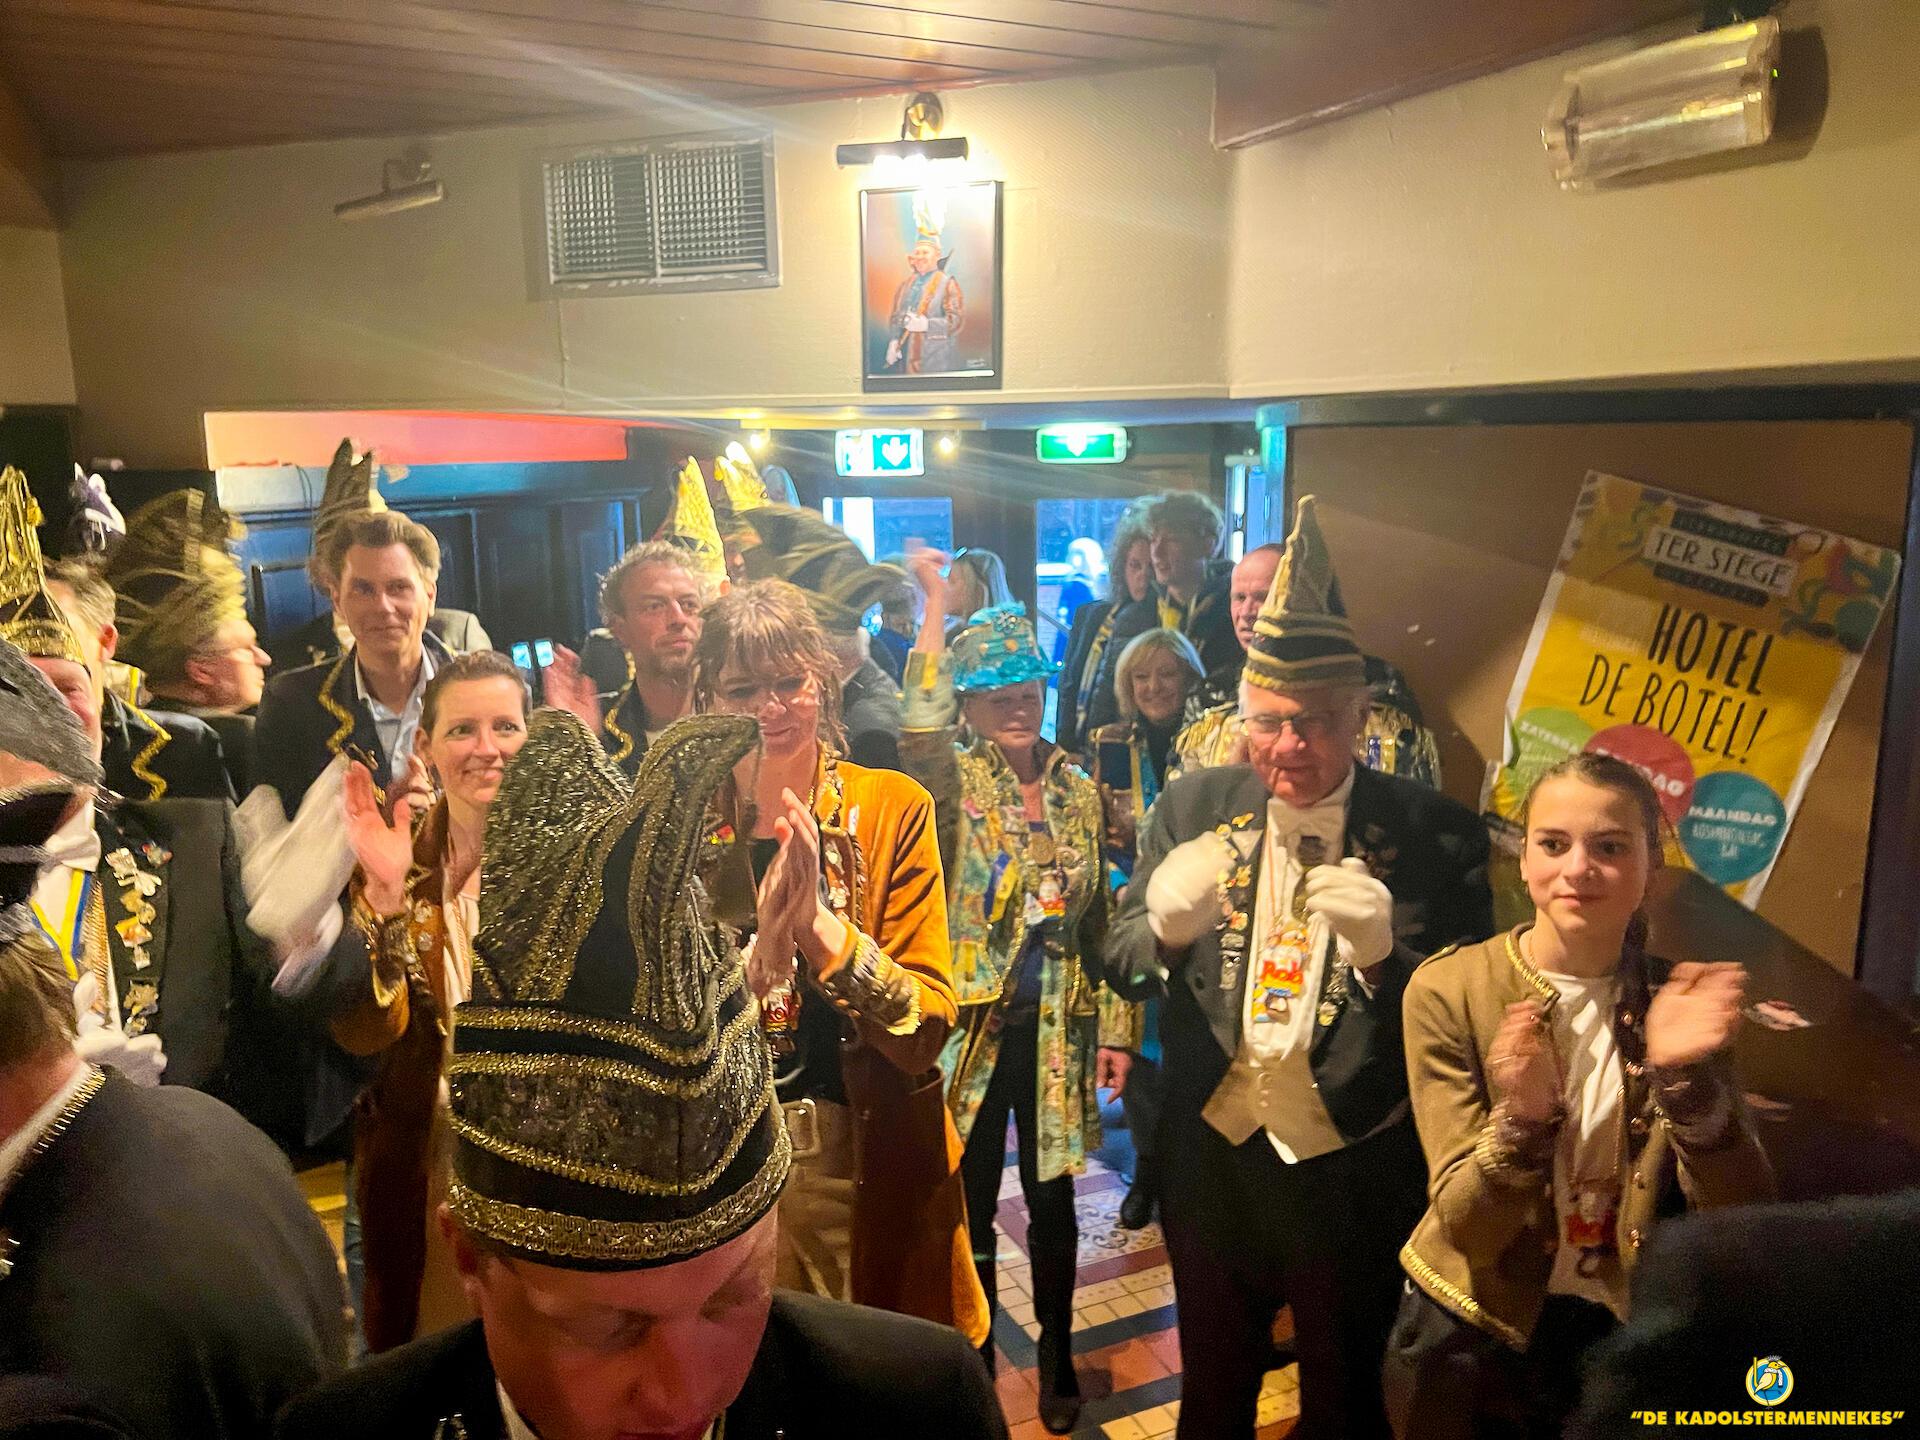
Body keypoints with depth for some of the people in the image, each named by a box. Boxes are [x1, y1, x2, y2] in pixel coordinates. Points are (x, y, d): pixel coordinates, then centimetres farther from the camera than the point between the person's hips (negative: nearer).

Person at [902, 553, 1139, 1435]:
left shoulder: (1079, 791, 5)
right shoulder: (953, 780, -5)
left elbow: (1104, 916, 8)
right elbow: (918, 730, -30)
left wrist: (1117, 1025, 5)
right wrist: (936, 605, -29)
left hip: (1057, 1026, 3)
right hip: (974, 1019, -2)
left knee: (1051, 1197, 15)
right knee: (971, 1201, 11)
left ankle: (1056, 1356, 36)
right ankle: (975, 1360, 32)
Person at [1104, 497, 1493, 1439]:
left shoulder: (1433, 834, -14)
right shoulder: (1193, 808, -6)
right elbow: (1122, 965, -3)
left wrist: (1380, 954, -31)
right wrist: (1168, 925, -25)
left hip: (1356, 1172, -2)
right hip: (1213, 1157, 3)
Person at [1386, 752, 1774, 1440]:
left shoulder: (1684, 998, -8)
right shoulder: (1449, 989, -17)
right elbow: (1468, 1227, -19)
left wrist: (1684, 1076, -30)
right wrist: (1522, 1117, -37)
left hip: (1629, 1338, 3)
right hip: (1473, 1339, -2)